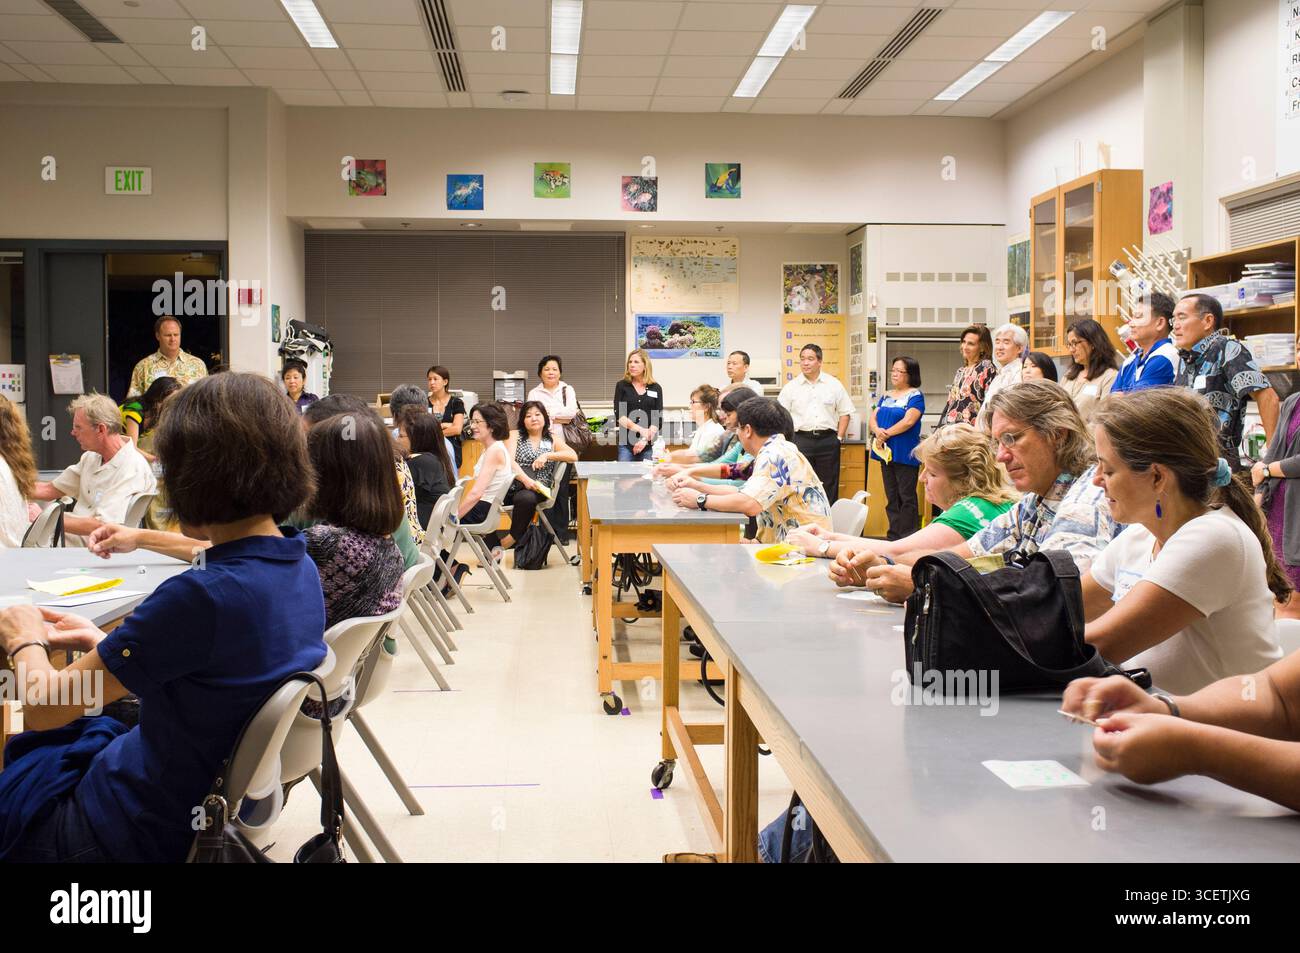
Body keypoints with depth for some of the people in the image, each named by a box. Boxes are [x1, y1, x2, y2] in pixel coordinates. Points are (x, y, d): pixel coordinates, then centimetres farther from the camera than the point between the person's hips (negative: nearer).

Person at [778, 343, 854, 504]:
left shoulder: (834, 385, 6)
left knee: (828, 487, 4)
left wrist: (839, 437, 2)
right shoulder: (791, 388, 5)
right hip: (801, 440, 0)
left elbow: (844, 413, 10)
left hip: (828, 440, 1)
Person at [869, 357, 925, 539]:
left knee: (907, 497, -4)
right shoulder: (886, 396, 16)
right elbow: (873, 418, 10)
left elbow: (908, 422, -17)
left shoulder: (915, 396, -5)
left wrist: (886, 433, -13)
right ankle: (893, 536, 17)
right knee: (891, 496, 11)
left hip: (905, 454, -7)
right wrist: (877, 430, -11)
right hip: (886, 452, 7)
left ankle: (908, 537, -1)